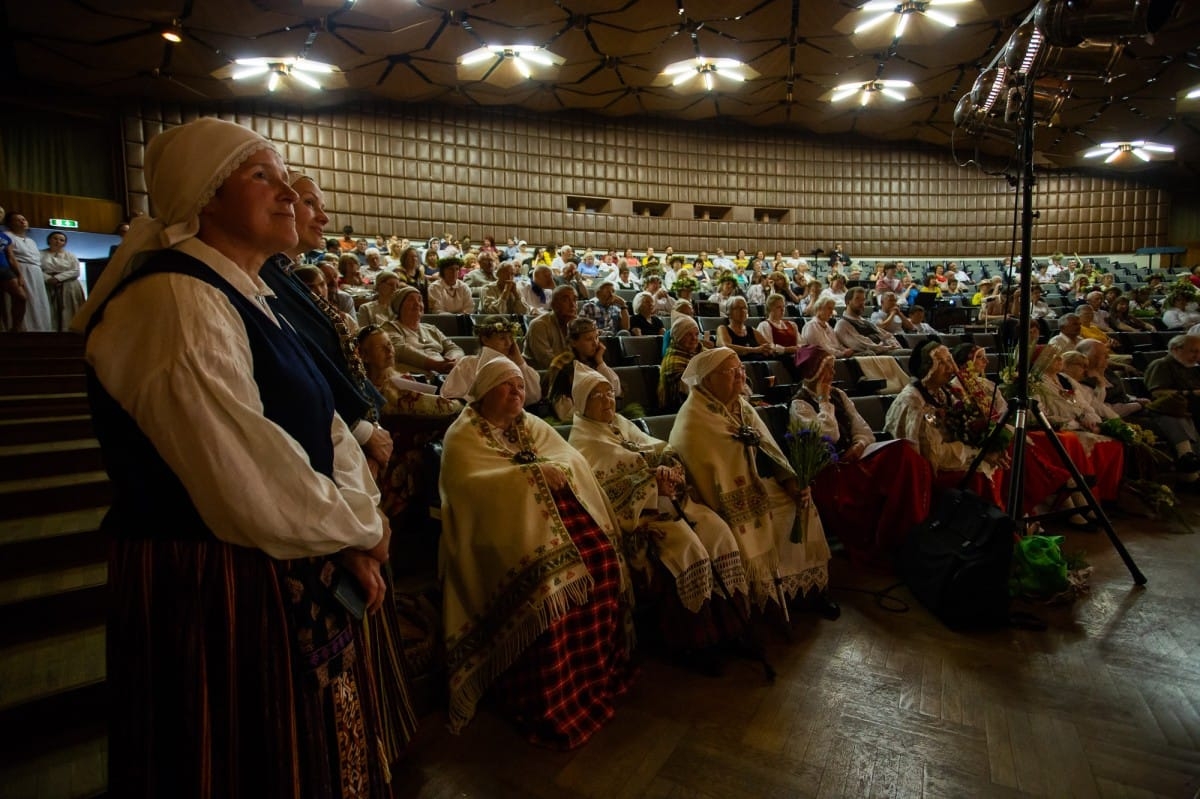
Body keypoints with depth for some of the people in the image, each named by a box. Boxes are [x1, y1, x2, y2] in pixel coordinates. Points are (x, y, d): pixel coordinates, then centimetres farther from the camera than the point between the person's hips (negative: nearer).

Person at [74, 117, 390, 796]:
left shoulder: (248, 299, 10)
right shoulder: (174, 302, -21)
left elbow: (324, 426, 8)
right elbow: (251, 490, -28)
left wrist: (356, 523, -8)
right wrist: (361, 529, -11)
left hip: (287, 582, 9)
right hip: (214, 589, -9)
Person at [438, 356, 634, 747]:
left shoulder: (532, 425, 18)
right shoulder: (464, 434, 0)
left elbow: (574, 459, 8)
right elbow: (468, 482, -18)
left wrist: (555, 471, -15)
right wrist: (531, 474, -21)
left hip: (555, 510, 6)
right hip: (502, 521, -6)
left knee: (602, 557, -17)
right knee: (542, 576, -30)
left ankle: (596, 671, 1)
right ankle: (546, 700, -12)